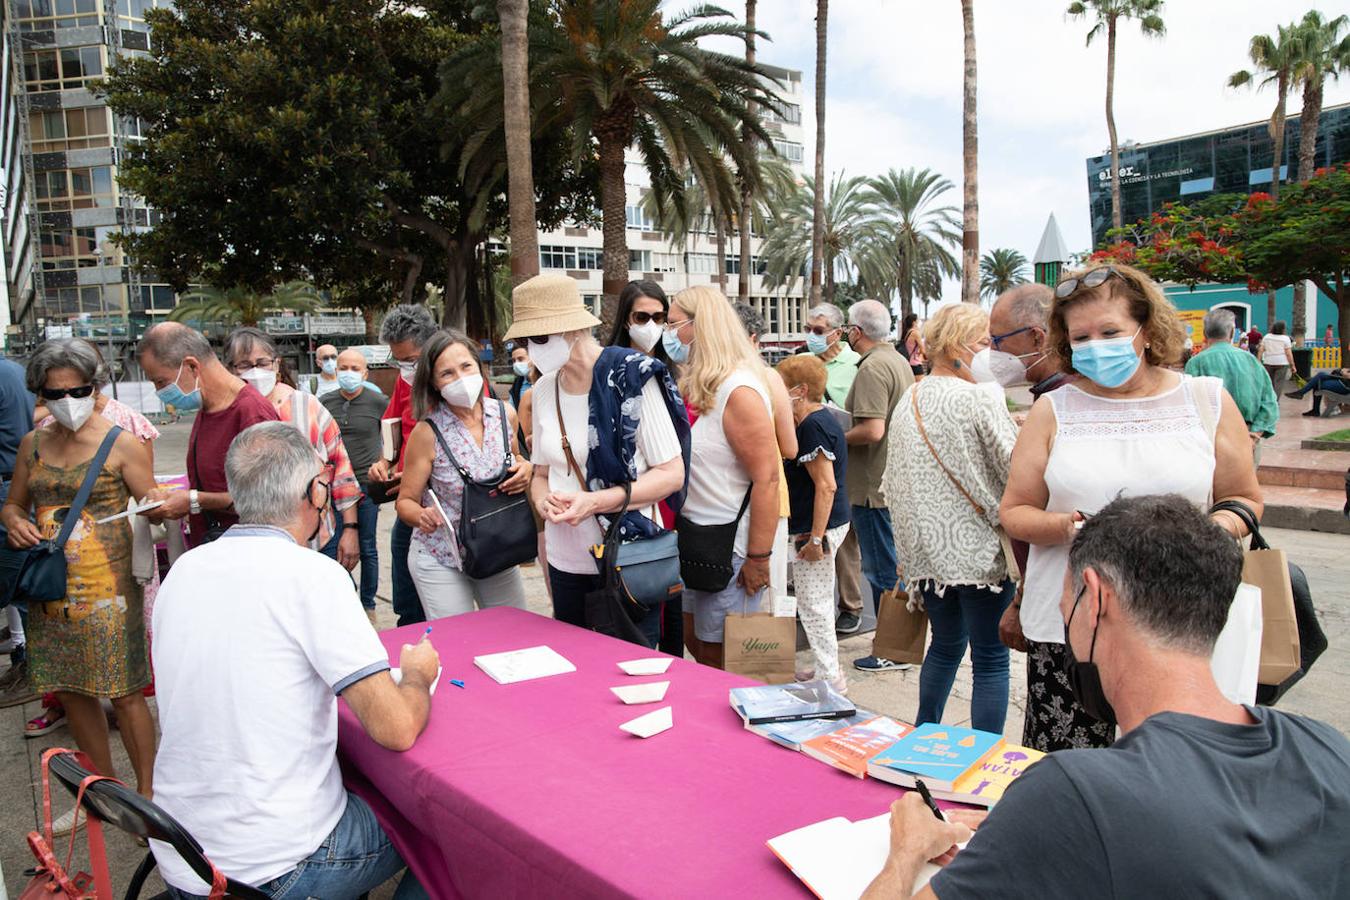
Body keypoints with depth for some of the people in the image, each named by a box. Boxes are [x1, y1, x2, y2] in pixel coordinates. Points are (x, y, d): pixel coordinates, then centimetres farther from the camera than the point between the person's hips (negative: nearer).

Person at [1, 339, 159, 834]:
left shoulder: (121, 443, -5)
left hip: (107, 589, -6)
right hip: (50, 589, 6)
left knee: (124, 694, -1)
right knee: (72, 693, 14)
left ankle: (147, 795, 15)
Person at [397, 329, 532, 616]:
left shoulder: (504, 414, -4)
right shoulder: (428, 432, -15)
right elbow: (406, 501, -7)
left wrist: (525, 469, -7)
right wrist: (422, 516, -29)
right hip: (441, 560, -3)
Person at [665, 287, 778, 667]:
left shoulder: (739, 390, -18)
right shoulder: (695, 385, 10)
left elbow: (767, 479, -21)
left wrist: (758, 558, -20)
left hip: (729, 544, -9)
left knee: (721, 655, 3)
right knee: (694, 641, 17)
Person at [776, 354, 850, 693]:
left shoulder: (813, 426, -19)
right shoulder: (821, 418, 12)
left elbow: (826, 486, -24)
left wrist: (816, 538, -24)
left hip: (820, 526, -10)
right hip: (831, 522, 10)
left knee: (813, 604, -1)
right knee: (820, 601, 19)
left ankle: (831, 678, 9)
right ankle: (826, 667, 30)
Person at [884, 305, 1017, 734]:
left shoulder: (907, 402, 9)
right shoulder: (981, 397, -13)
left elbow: (893, 484, 14)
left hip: (928, 550, 7)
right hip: (979, 550, -7)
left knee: (945, 645, 23)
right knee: (991, 659, 4)